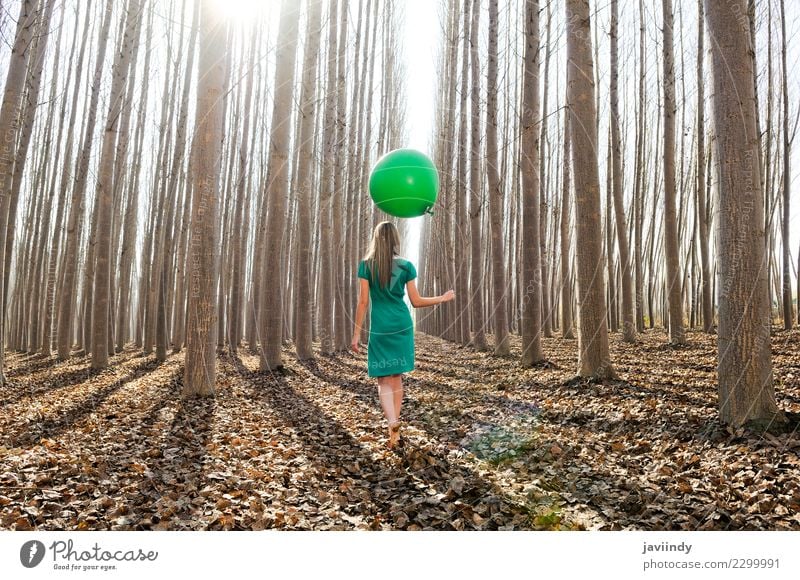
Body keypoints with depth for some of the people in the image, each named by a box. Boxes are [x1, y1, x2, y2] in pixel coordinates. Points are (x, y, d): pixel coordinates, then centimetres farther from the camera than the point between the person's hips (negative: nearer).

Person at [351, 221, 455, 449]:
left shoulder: (366, 265, -5)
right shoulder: (406, 265, -1)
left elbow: (363, 302, -6)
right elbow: (416, 301, 2)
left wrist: (356, 333, 0)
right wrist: (443, 298, 17)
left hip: (380, 329, -2)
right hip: (402, 326, 2)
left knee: (383, 379, 3)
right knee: (397, 377, 13)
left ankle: (393, 425, -19)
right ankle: (394, 428, 19)